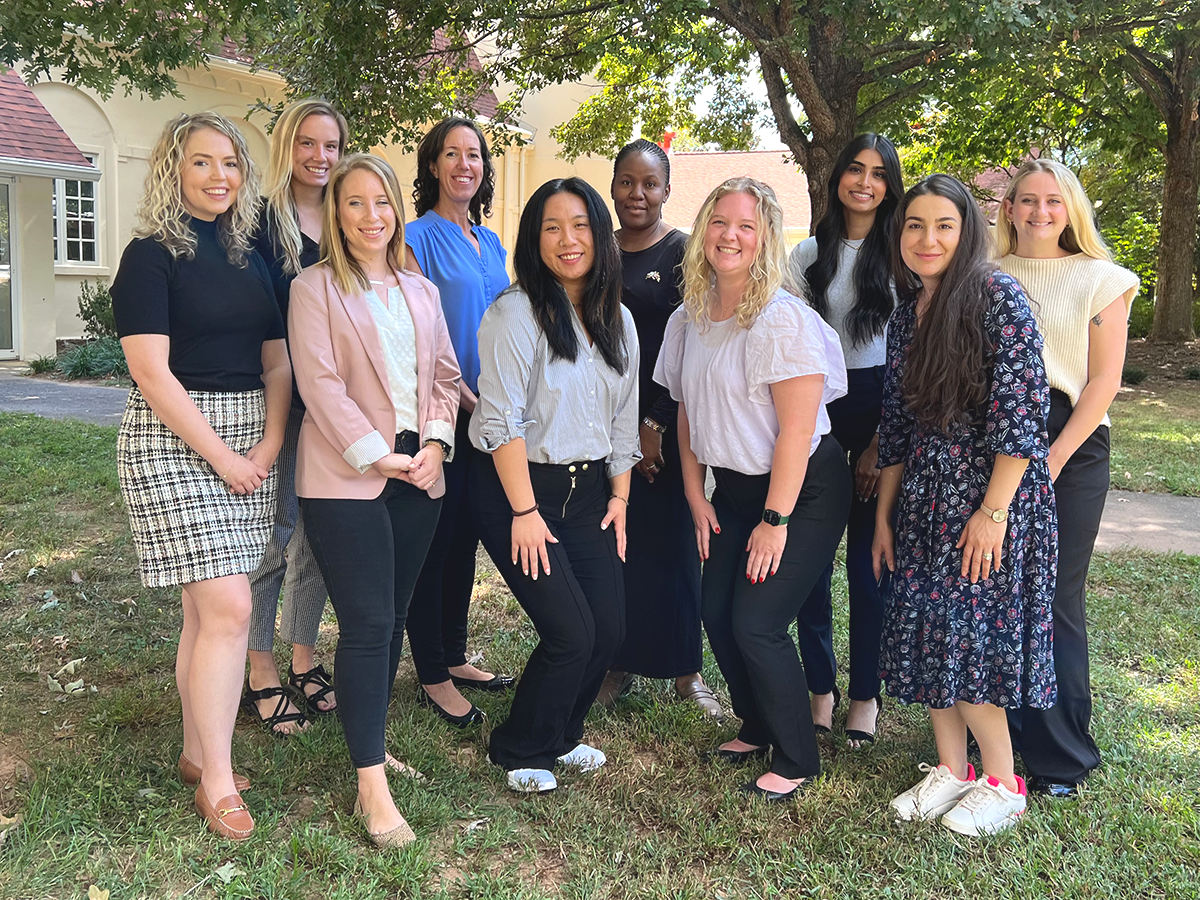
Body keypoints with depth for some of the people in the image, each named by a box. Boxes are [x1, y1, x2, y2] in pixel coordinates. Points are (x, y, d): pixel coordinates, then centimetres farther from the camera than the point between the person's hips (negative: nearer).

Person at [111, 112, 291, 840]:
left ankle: (198, 752, 22)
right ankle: (218, 782, 1)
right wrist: (221, 456, -15)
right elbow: (152, 372, -13)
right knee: (228, 609, -10)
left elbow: (277, 365, 11)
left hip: (252, 443, 6)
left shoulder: (250, 260, 13)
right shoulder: (152, 256, -5)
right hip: (175, 441, -6)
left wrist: (269, 445, -4)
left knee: (209, 606, 10)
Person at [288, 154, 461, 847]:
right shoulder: (315, 289, -1)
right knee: (368, 624, -8)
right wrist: (377, 454, -15)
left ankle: (371, 742, 27)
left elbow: (445, 375, 13)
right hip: (346, 478, -5)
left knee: (393, 619, 11)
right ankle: (372, 786, -2)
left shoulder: (422, 291, 16)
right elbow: (320, 383, -10)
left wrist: (436, 441, -3)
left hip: (419, 476, 6)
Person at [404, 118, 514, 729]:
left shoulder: (490, 241, 14)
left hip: (487, 415, 7)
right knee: (435, 538, 1)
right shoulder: (419, 237, -7)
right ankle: (433, 677, 12)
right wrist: (469, 401, -16)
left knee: (467, 538, 13)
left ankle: (454, 658, 27)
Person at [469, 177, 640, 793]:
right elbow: (502, 420, -15)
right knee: (572, 632, -11)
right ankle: (518, 752, 15)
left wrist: (619, 497, 11)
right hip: (518, 488, -6)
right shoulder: (516, 313, -11)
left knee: (609, 629, 2)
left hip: (590, 491, 6)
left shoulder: (618, 320, 9)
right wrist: (525, 511, -16)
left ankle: (561, 736, 29)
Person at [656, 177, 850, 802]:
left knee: (756, 623, -10)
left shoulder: (784, 319, -20)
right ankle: (756, 729, 29)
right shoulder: (688, 321, 3)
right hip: (733, 488, 7)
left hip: (804, 491, -7)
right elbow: (688, 412, 11)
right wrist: (696, 497, 8)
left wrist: (775, 521, -19)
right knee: (716, 613, 5)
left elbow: (796, 429, -21)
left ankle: (797, 762, 11)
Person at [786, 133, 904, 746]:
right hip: (814, 403, 3)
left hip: (879, 406, -2)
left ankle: (866, 694, 17)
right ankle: (820, 686, 18)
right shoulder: (810, 253, 9)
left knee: (868, 554, 2)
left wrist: (883, 441, -7)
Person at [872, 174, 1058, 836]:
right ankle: (950, 770, 23)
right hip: (924, 501, 7)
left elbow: (1022, 413, -16)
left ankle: (1002, 784, 14)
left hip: (991, 496, -7)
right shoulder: (906, 316, 10)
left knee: (967, 636, -5)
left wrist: (993, 510, -19)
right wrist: (883, 515, 12)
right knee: (925, 634, 8)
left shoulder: (998, 298, -11)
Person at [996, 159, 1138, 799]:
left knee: (1055, 600, -1)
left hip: (1071, 447, -2)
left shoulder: (1099, 281, 5)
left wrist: (1053, 458, -11)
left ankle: (1061, 758, 12)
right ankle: (1001, 728, 20)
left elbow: (1104, 379, -1)